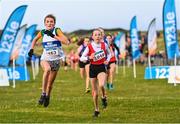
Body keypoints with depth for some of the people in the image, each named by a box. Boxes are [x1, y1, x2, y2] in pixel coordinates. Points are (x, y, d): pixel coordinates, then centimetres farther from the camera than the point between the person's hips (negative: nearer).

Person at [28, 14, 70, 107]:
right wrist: (32, 49, 9)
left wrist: (53, 36, -27)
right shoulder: (42, 32, 0)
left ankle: (47, 97, 36)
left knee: (50, 83, 8)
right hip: (45, 58, -1)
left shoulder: (57, 31, -8)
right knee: (47, 69, -35)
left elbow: (66, 42, -23)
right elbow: (35, 39, 22)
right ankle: (43, 94, -31)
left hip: (56, 60, 1)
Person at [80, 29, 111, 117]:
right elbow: (81, 58, -4)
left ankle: (104, 97, 4)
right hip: (93, 68, 0)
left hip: (101, 67, 0)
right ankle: (96, 110, 22)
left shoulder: (104, 45, -3)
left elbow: (109, 53, 15)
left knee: (101, 85, -29)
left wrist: (107, 60, -3)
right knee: (95, 91, 6)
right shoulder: (89, 47, -7)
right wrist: (89, 57, -22)